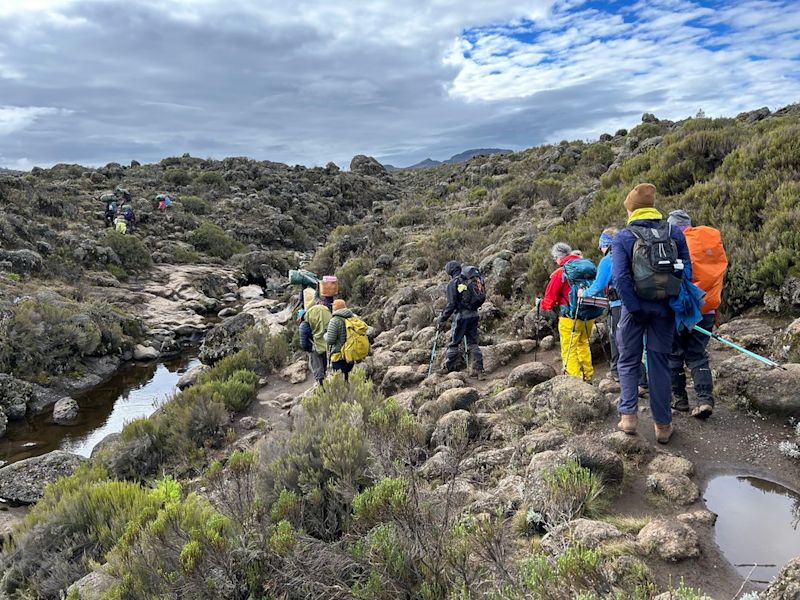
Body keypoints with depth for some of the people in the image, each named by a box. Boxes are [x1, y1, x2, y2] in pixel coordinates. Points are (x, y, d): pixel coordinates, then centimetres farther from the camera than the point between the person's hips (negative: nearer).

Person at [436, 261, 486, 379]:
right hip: (474, 315, 6)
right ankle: (478, 370, 8)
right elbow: (481, 298, 14)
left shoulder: (453, 283, -8)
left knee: (454, 343, 5)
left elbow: (451, 305, -13)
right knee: (473, 343, 11)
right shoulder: (472, 280, 12)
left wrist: (441, 319, -7)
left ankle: (448, 367, 14)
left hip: (461, 316, -6)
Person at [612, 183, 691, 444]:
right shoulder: (675, 234, 3)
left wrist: (635, 309, -14)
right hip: (664, 308, 2)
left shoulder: (622, 238, -5)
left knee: (628, 361, 13)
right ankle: (663, 424, 15)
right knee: (660, 364, 10)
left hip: (636, 307, -2)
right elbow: (686, 271, -1)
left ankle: (628, 415, 3)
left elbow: (620, 277, -16)